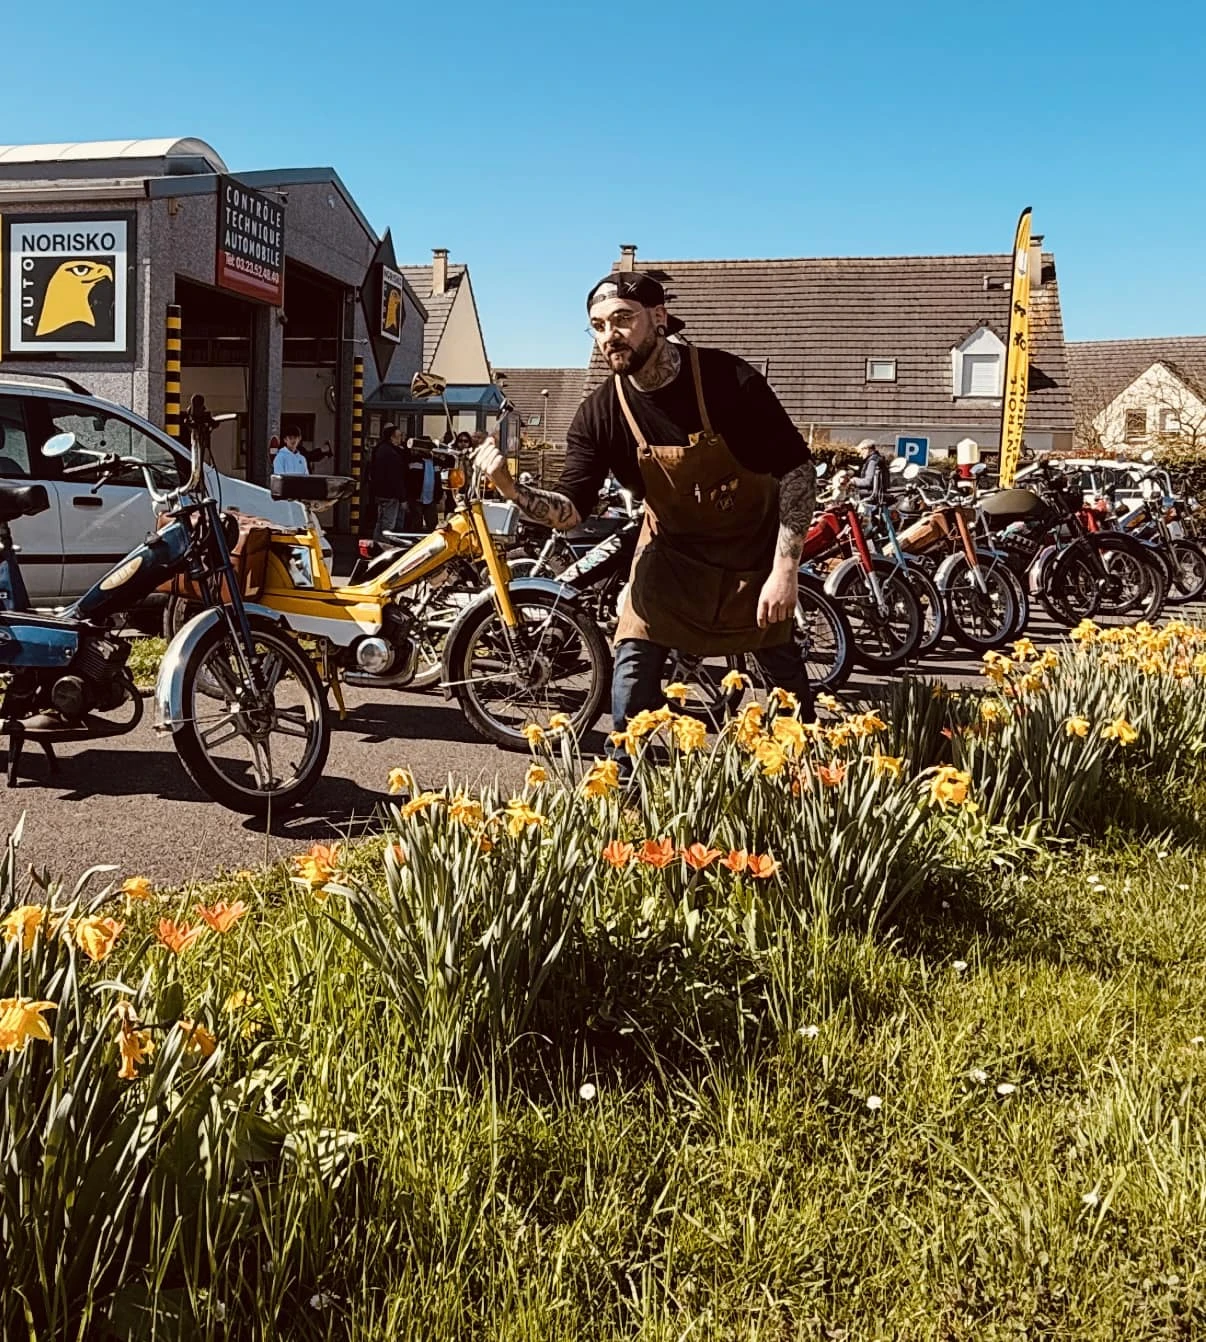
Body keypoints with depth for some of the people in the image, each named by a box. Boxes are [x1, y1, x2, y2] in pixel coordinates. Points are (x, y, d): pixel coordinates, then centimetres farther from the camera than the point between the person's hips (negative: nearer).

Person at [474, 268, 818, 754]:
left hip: (755, 544, -1)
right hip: (672, 548, 2)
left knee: (783, 668, 9)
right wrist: (513, 491, -38)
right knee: (632, 676, -8)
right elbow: (572, 508, -17)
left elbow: (797, 468, -21)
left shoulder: (728, 379, -25)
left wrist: (785, 569, -25)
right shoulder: (599, 414, -17)